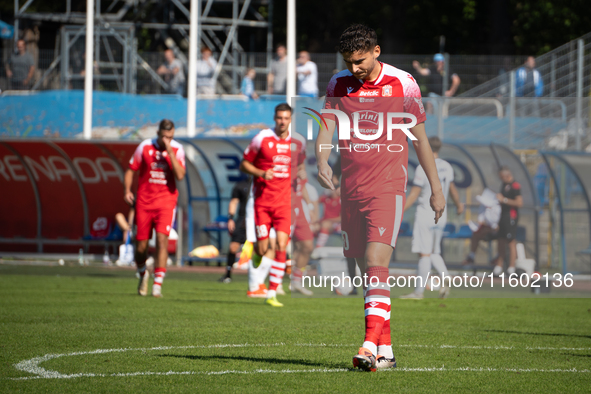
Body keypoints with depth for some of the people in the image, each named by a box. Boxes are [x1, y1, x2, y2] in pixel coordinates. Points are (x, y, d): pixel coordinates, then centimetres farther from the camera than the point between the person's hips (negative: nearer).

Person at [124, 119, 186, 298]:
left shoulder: (177, 149, -2)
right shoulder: (145, 147, -1)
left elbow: (180, 175, -15)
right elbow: (131, 169, 9)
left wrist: (170, 152, -20)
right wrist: (127, 191, -3)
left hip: (166, 201, -1)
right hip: (144, 201, 1)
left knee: (162, 238, -18)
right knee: (141, 244, 4)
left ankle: (157, 285, -15)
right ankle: (143, 275, 34)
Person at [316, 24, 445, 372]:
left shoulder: (403, 84, -1)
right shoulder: (339, 85, 7)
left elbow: (420, 136, 6)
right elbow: (327, 127, -2)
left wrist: (436, 187, 8)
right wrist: (322, 161, -24)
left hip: (388, 186, -4)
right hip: (351, 188, 4)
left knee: (376, 262, -20)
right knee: (367, 270, 7)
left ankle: (372, 345, -28)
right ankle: (386, 349, 16)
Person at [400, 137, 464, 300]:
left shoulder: (423, 168, -13)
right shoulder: (446, 167, 6)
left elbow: (414, 195, -15)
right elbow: (452, 188, 22)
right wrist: (459, 205, 39)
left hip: (425, 214, -6)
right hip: (441, 215, 6)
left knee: (424, 253, -4)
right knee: (434, 252, 15)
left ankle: (419, 291, -1)